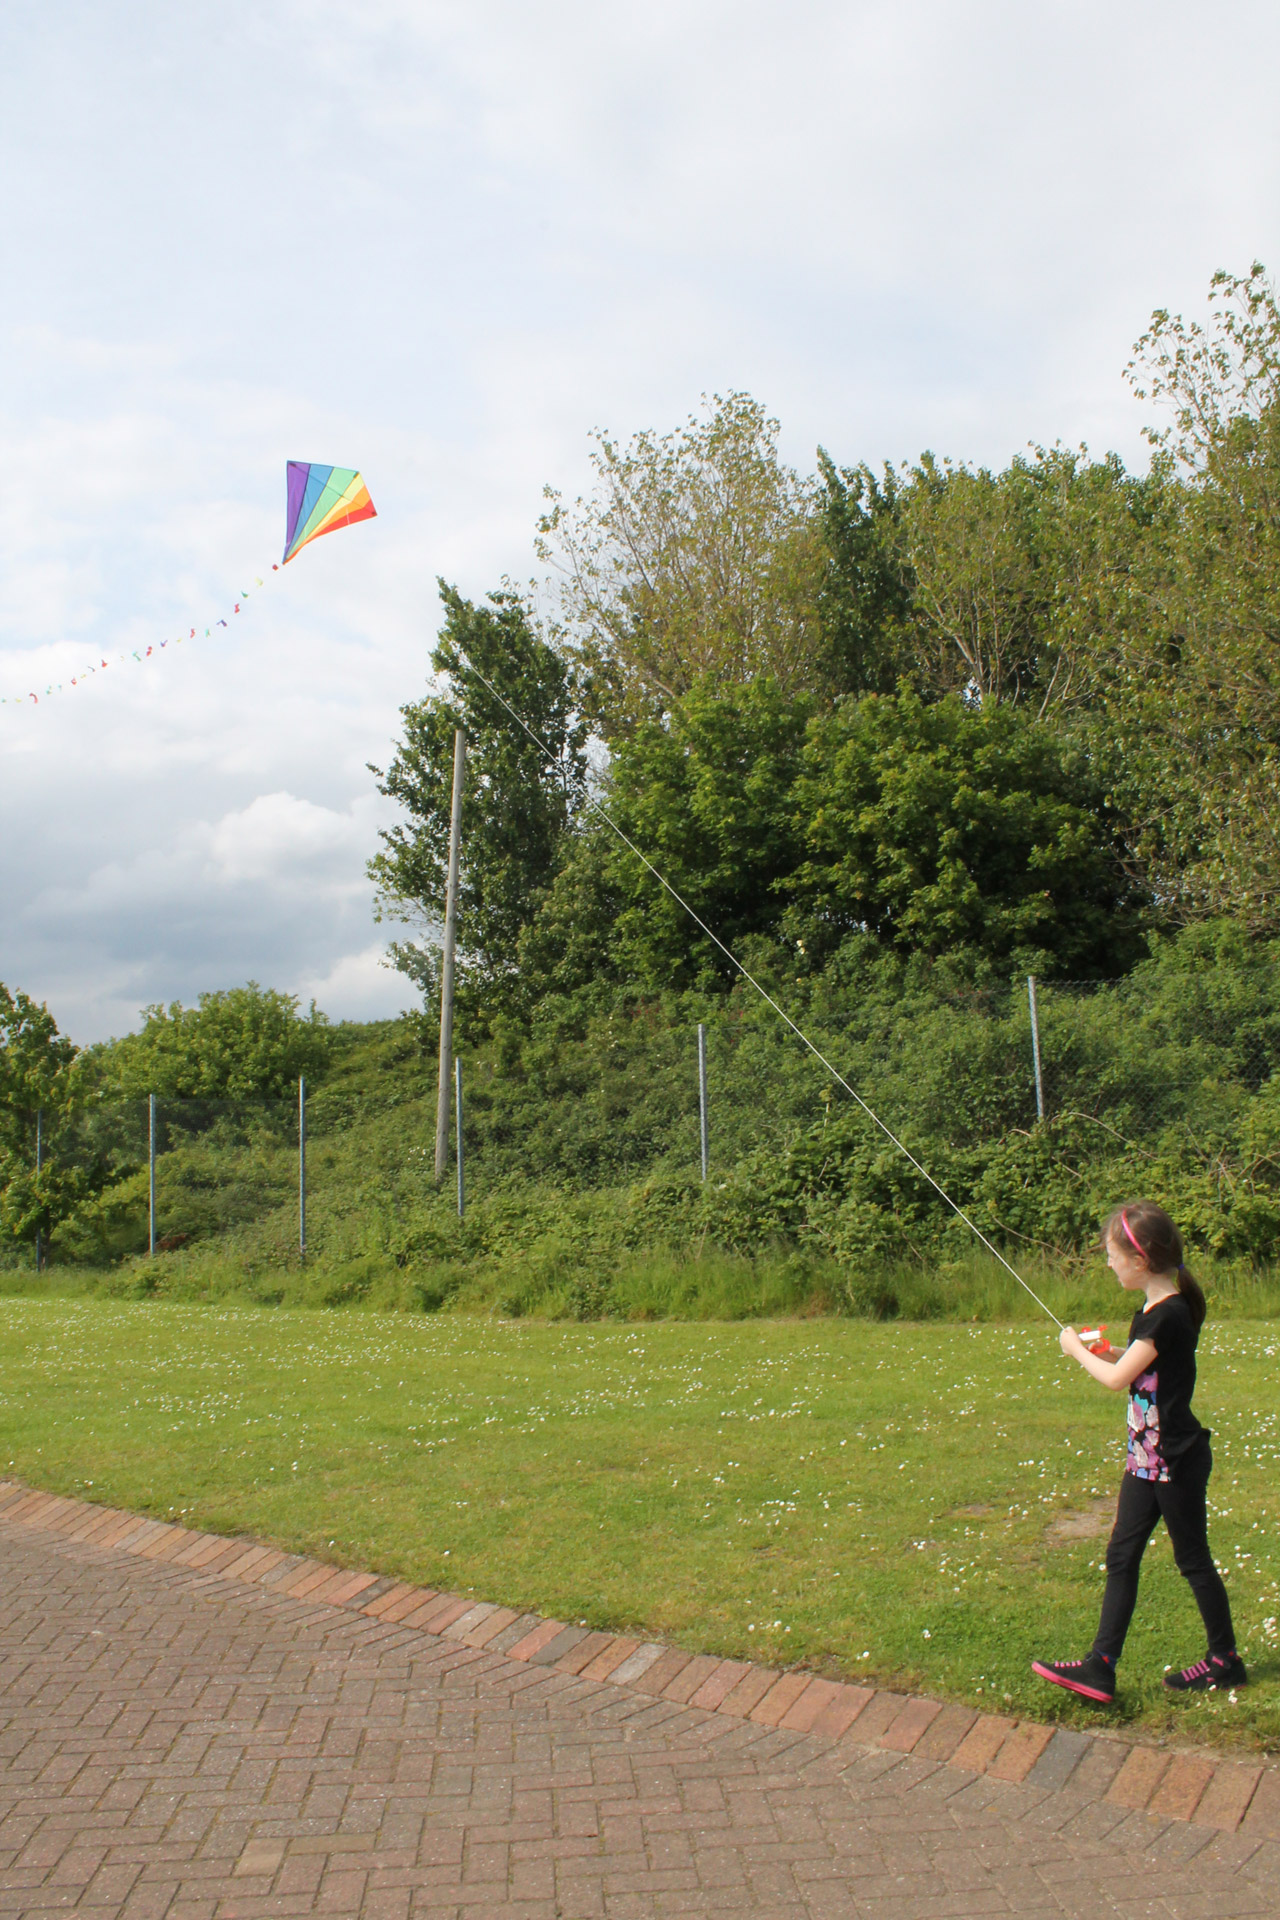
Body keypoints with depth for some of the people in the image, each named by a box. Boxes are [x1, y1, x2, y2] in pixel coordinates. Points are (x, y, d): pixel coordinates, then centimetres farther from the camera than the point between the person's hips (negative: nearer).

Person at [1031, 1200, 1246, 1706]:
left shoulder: (1170, 1315, -23)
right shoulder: (1151, 1311, 7)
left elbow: (1116, 1378, -24)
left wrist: (1077, 1349, -9)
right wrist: (1108, 1350, 3)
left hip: (1177, 1460, -9)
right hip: (1147, 1458, 9)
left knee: (1192, 1558, 7)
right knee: (1121, 1556, 7)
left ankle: (1225, 1660, 25)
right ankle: (1101, 1668, 9)